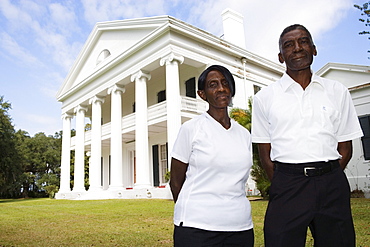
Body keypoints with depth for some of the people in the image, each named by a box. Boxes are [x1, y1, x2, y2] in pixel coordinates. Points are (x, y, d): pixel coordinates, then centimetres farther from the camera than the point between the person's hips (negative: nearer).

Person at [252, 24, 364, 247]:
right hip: (287, 184, -1)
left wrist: (326, 179, 0)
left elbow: (345, 148, 10)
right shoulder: (265, 98, 5)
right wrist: (285, 187, -3)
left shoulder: (337, 92, 10)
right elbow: (265, 153, 5)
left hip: (333, 186, 2)